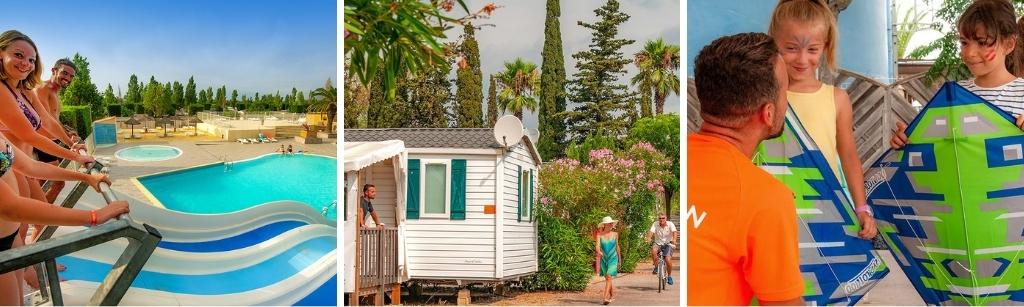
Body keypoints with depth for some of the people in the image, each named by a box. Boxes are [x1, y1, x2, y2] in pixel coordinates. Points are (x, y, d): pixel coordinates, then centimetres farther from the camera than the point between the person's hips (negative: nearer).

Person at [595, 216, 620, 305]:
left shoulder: (615, 234, 0)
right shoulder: (600, 235, -4)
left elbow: (617, 246, 11)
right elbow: (597, 246, -15)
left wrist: (619, 258, 19)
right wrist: (599, 251, -38)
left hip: (613, 258, -1)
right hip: (603, 259, 2)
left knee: (609, 277, -16)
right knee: (607, 278, 13)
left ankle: (606, 297, -21)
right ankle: (612, 296, 31)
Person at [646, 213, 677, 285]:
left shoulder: (670, 224, -10)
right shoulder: (655, 224, -7)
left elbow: (674, 232, -26)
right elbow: (651, 232, -20)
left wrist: (674, 240, -46)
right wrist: (648, 239, -41)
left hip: (667, 244, -1)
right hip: (658, 243, 1)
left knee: (668, 260, -20)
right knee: (653, 250, -33)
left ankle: (669, 276, 6)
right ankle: (656, 267, -10)